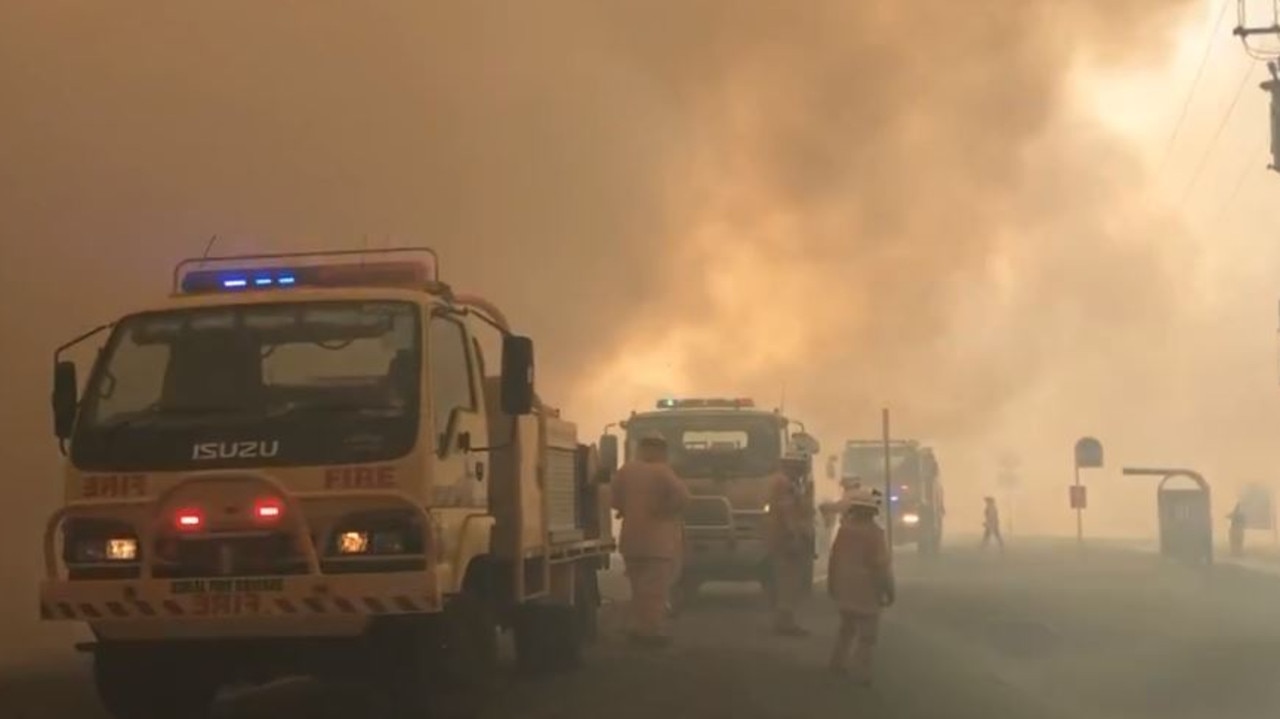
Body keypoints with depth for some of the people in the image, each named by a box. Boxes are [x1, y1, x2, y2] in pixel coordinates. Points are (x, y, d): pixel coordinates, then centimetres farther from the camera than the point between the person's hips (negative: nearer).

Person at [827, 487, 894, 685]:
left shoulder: (844, 530, 1)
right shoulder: (874, 534, -18)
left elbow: (834, 559, 7)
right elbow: (882, 566, -16)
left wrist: (832, 585, 19)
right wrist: (890, 591, -6)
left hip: (845, 592, 7)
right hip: (867, 594, -6)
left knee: (847, 628, 23)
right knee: (867, 635, 1)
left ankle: (837, 663, 28)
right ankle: (860, 673, -2)